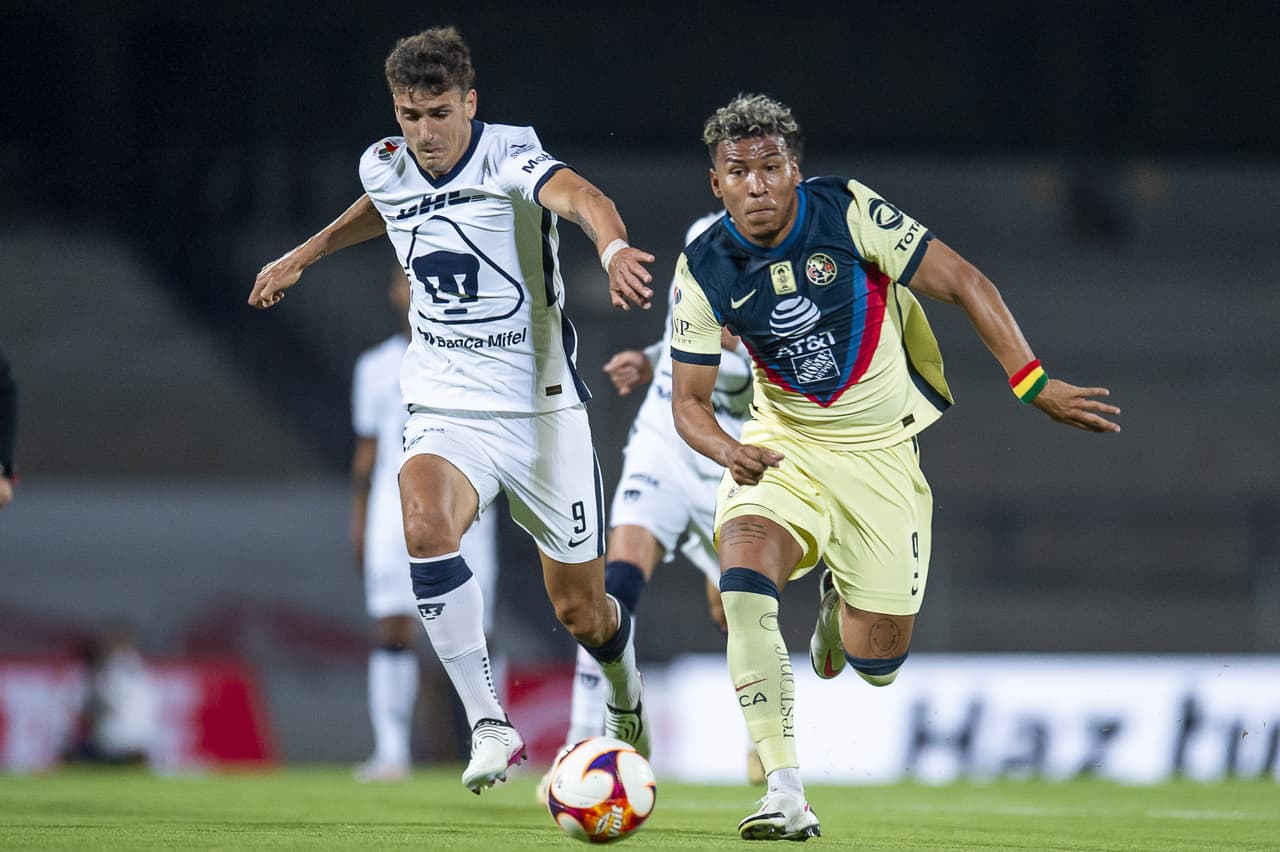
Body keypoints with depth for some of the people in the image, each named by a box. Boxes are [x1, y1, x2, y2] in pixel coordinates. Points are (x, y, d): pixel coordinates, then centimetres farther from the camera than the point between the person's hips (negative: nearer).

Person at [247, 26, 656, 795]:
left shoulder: (508, 157, -18)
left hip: (542, 409, -3)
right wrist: (304, 255, 35)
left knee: (582, 612, 5)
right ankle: (489, 726, -25)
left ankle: (625, 695, 43)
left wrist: (614, 248, -62)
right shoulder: (386, 168, -1)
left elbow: (581, 197, -41)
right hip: (446, 410, 3)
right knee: (427, 523, -31)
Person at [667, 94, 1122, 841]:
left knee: (877, 662, -1)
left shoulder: (849, 213, -17)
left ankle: (841, 606, 40)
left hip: (882, 449, -1)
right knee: (743, 569, -30)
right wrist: (728, 451, -27)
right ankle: (787, 796, -27)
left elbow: (965, 283, -13)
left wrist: (1036, 385, -18)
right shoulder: (704, 270, -10)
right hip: (783, 444, 1)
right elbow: (689, 399, -4)